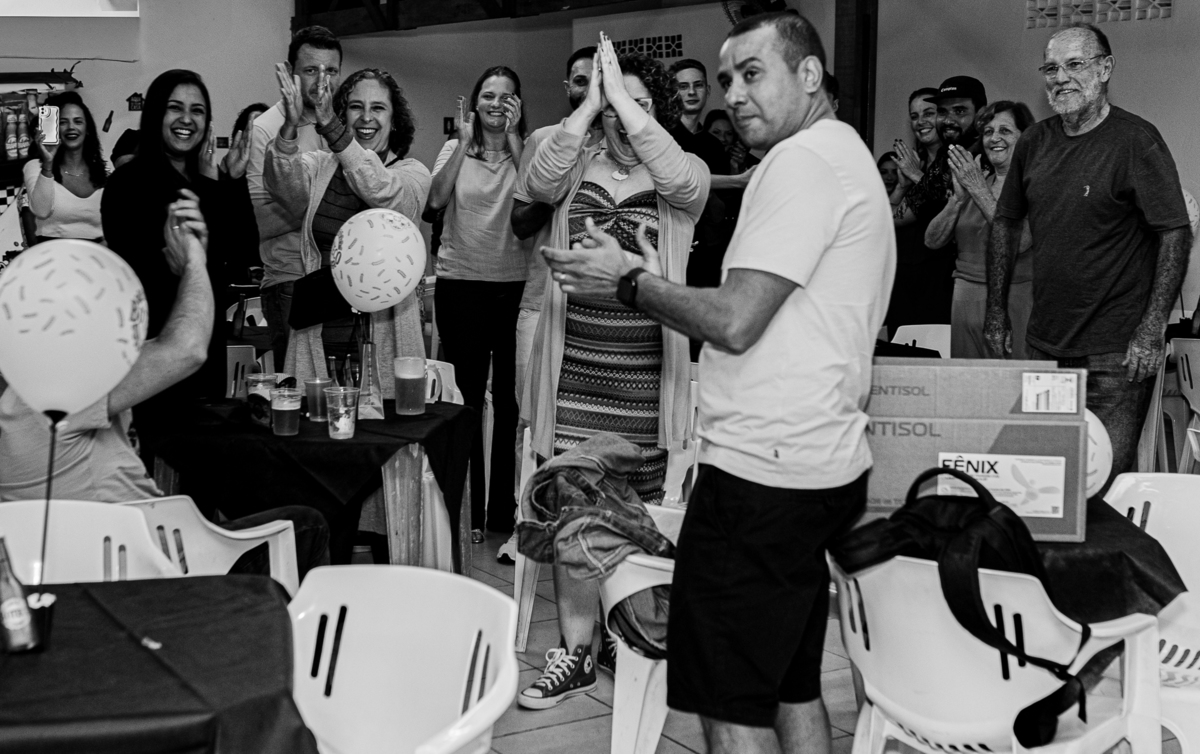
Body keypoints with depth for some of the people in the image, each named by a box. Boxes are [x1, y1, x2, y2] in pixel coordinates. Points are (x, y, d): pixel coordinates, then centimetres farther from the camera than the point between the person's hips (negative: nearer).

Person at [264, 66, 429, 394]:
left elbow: (382, 193, -20)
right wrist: (291, 127, -30)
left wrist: (330, 127, -30)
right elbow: (282, 183, -12)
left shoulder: (412, 173, 2)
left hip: (383, 330, -1)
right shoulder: (320, 166, 8)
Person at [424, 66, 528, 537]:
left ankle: (503, 510, 15)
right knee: (466, 396, 7)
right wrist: (465, 140, -15)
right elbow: (436, 200, -12)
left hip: (514, 285, -1)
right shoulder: (455, 149, 6)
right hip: (460, 282, 1)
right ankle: (466, 509, 19)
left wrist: (513, 139, -18)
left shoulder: (526, 150, 4)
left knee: (511, 400, 3)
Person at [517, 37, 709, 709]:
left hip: (644, 378, -1)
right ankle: (576, 653, 16)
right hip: (572, 372, 1)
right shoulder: (577, 169, 7)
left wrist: (622, 95, -16)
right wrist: (590, 101, -14)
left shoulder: (679, 180, 2)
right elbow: (538, 180, -13)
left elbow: (685, 176, -21)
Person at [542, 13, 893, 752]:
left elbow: (735, 322, -20)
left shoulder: (803, 161, -14)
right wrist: (659, 283, 14)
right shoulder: (846, 156, 19)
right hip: (818, 463, 11)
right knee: (792, 685, 18)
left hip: (762, 469, -11)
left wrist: (630, 280, -6)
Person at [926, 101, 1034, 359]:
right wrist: (959, 197, -7)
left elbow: (1018, 241, -20)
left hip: (1014, 297, -5)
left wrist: (980, 191, -14)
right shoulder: (972, 181, 12)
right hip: (966, 297, 5)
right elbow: (933, 240, 7)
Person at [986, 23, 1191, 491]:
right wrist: (997, 311, 12)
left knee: (1106, 481, -2)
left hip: (1115, 354, -6)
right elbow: (1005, 223, 17)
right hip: (1043, 344, 6)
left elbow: (1176, 234, -12)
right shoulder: (1035, 142, 7)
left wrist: (1152, 331, -17)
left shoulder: (1136, 141, -10)